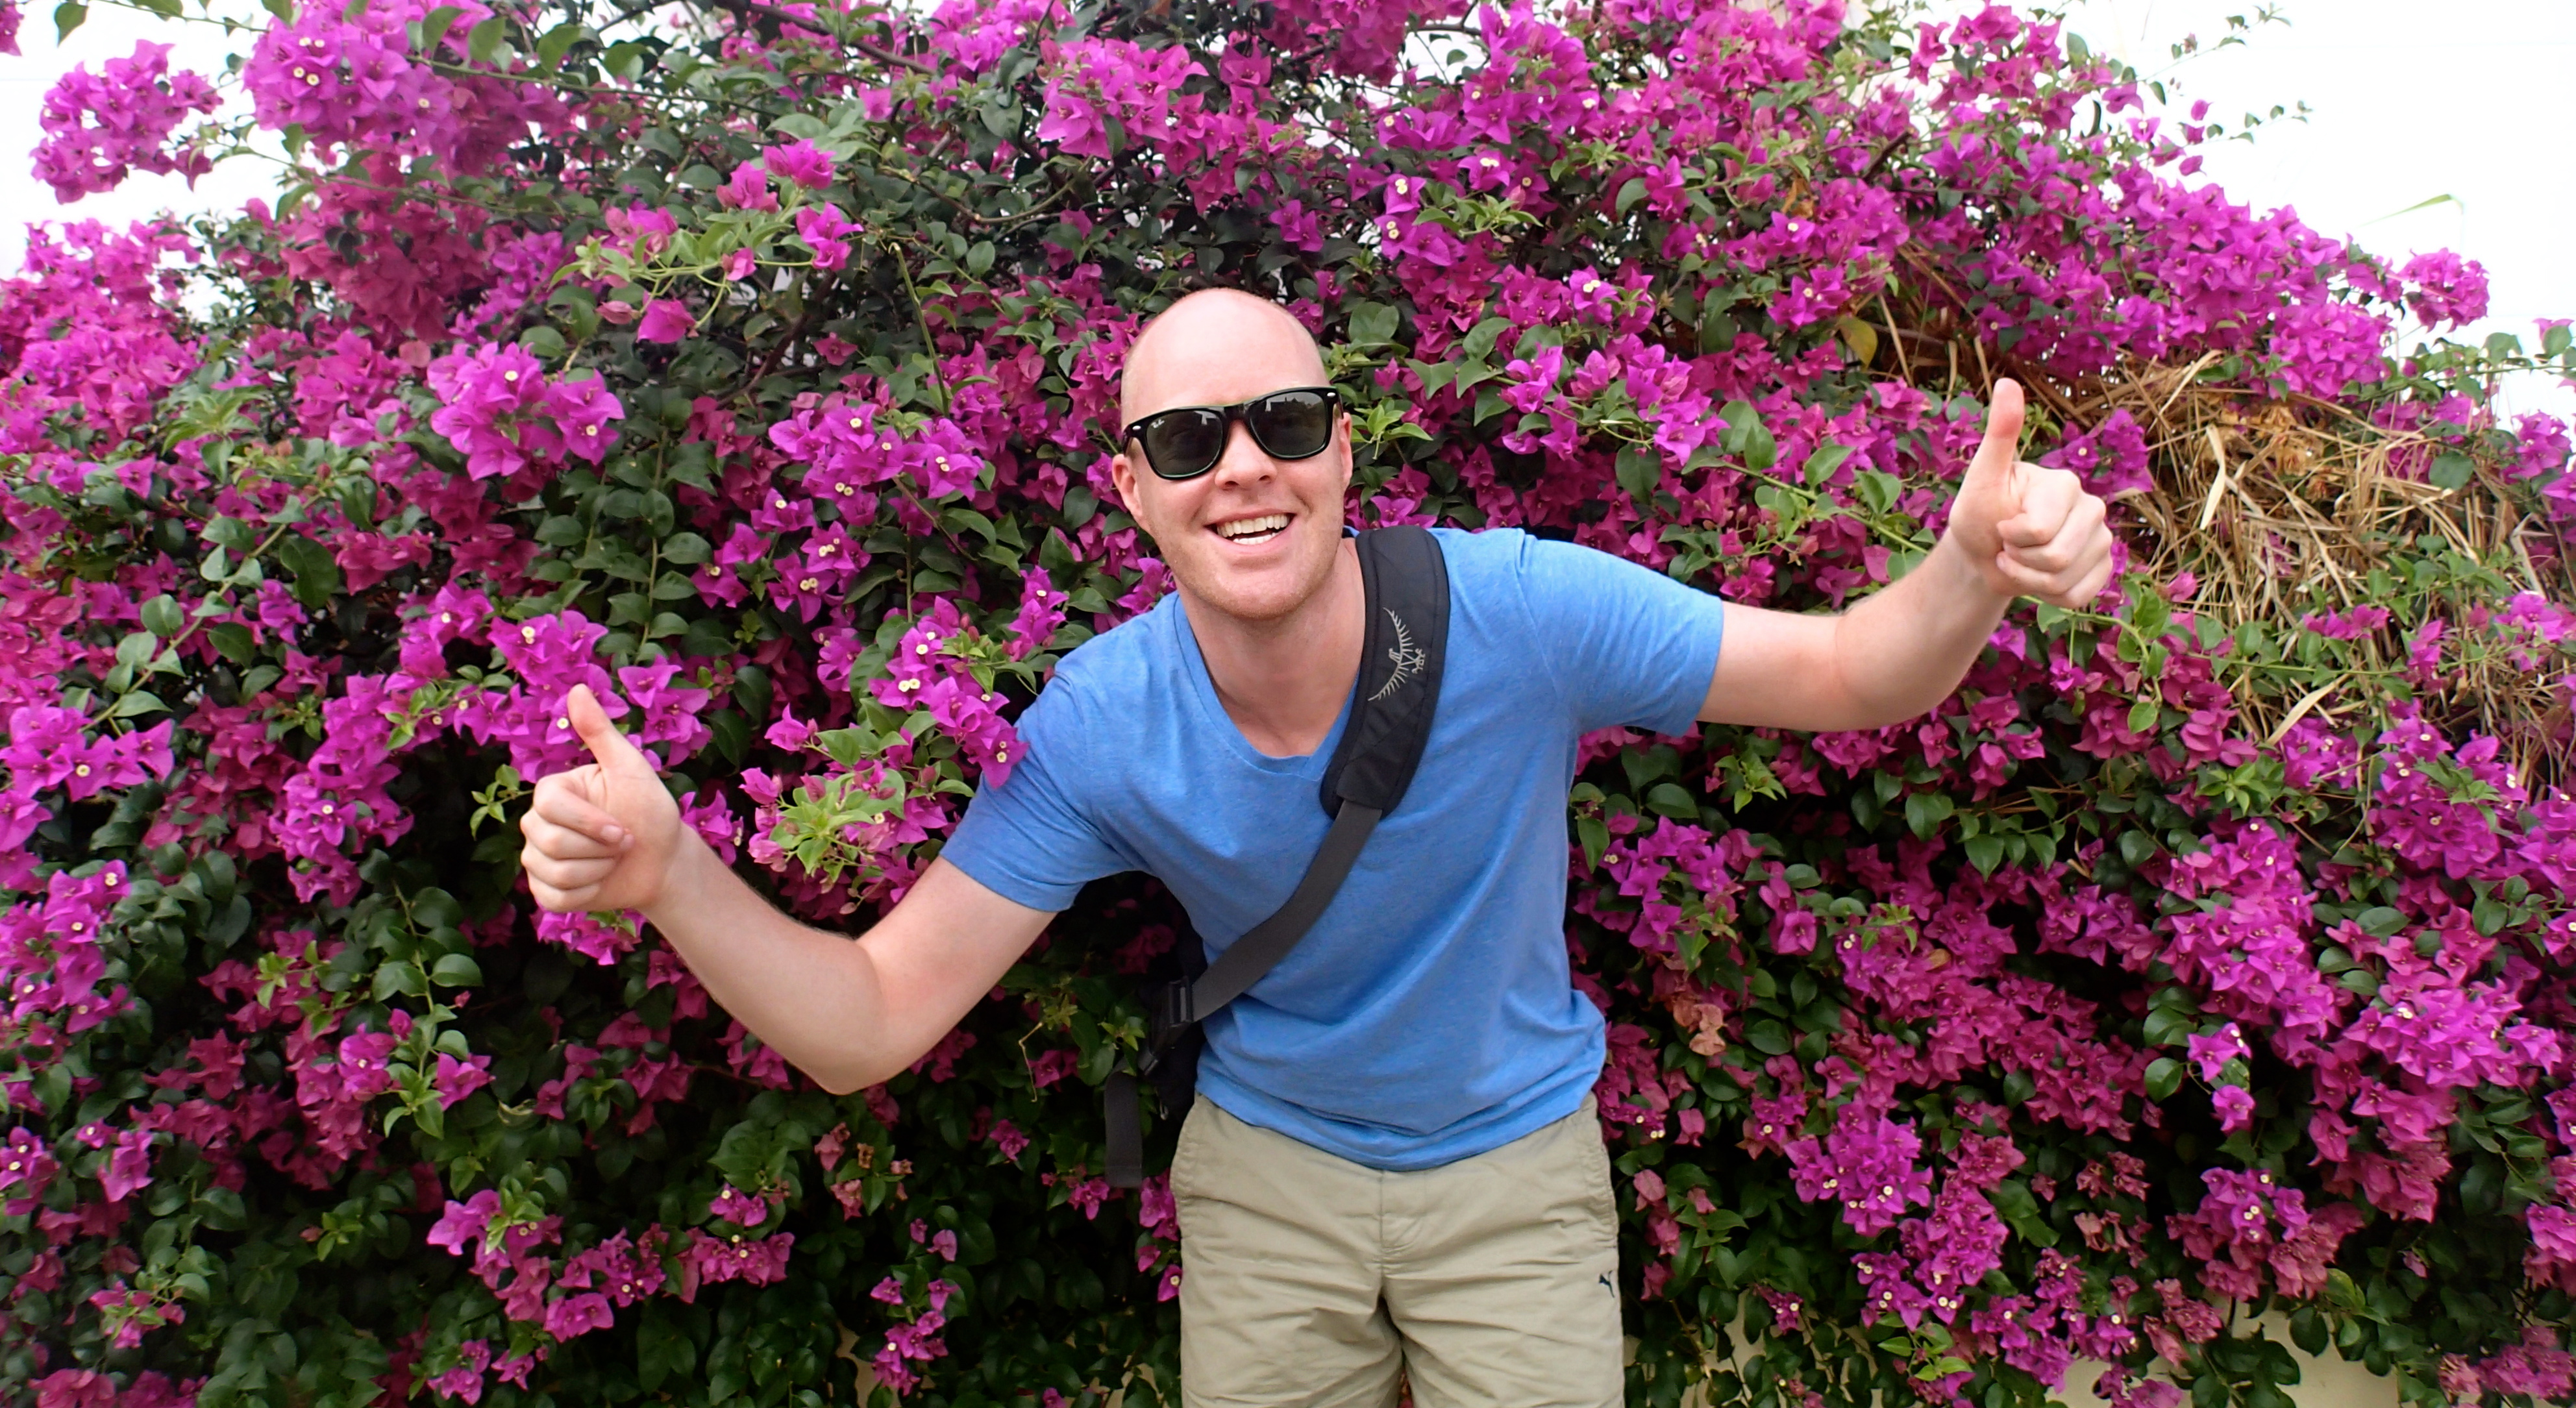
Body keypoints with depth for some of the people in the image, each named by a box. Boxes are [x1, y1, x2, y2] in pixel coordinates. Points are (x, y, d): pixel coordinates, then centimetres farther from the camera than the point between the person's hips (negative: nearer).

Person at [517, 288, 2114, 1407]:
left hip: (1516, 1161, 0)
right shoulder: (1099, 727, -21)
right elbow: (869, 1025, -19)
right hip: (1267, 1168, 1)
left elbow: (1848, 675, -18)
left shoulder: (1515, 611, -26)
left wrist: (1976, 567, -41)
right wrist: (667, 873, -36)